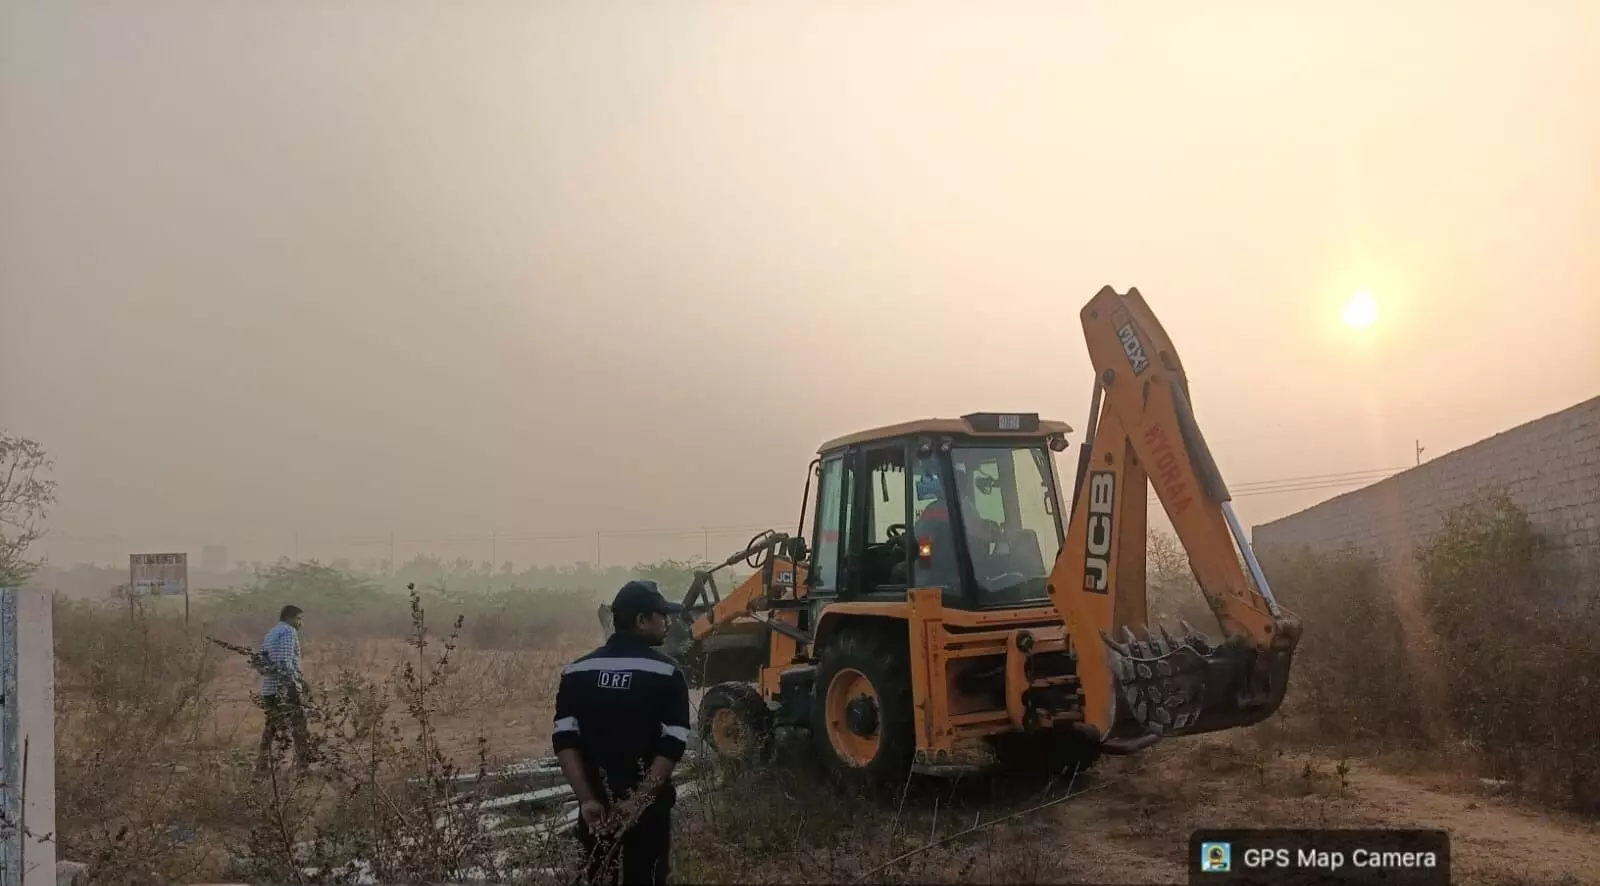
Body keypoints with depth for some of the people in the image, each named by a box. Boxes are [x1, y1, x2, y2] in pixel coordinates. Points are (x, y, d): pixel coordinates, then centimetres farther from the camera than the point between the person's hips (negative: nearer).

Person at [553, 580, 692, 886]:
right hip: (648, 809, -3)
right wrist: (641, 799, -13)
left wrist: (588, 799, -7)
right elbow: (672, 745, -14)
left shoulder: (577, 672, 3)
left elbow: (565, 740, -4)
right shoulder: (666, 673, -7)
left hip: (595, 808, 4)